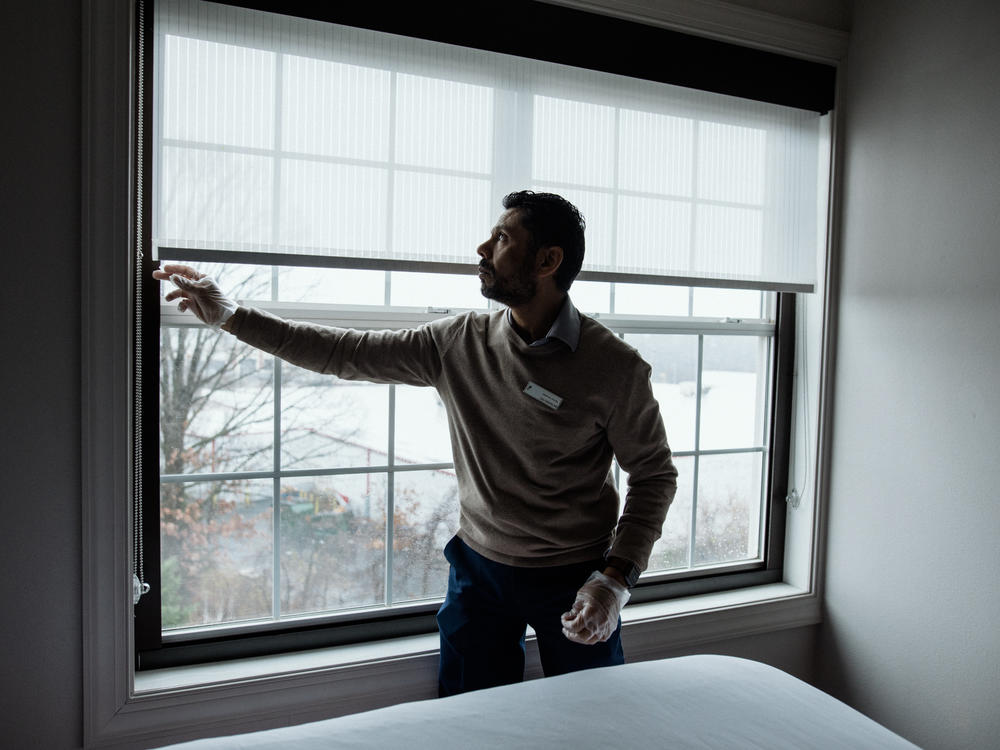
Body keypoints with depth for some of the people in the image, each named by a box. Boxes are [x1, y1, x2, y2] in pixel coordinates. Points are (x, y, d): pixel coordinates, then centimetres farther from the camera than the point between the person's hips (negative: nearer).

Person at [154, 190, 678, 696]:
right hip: (480, 568, 3)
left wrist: (614, 581, -16)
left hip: (575, 580, -2)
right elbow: (347, 353, -1)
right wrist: (229, 316, 0)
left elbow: (654, 475, -7)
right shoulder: (458, 343, -6)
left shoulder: (615, 366, -16)